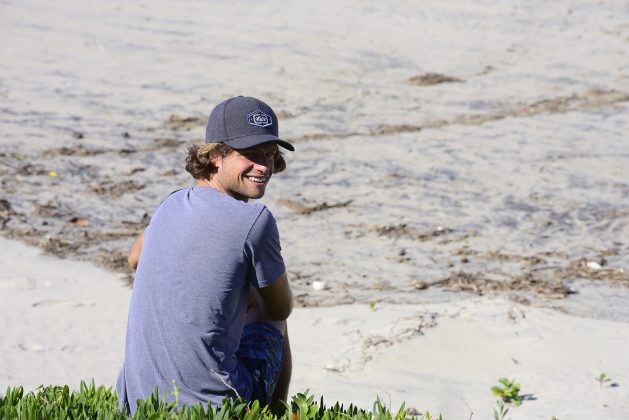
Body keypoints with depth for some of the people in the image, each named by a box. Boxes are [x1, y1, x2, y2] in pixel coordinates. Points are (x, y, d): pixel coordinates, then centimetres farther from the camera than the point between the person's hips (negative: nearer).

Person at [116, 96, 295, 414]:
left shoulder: (171, 205, 7)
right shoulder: (255, 220, -13)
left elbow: (135, 259, 30)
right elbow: (281, 309, 2)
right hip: (210, 406, -6)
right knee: (271, 326, 24)